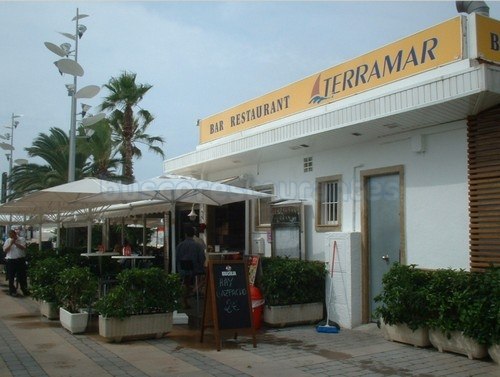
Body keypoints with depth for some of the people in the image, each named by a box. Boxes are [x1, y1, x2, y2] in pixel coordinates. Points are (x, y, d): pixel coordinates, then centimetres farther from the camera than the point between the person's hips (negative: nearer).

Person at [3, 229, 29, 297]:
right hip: (10, 261, 1)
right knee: (11, 277, 5)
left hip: (20, 260, -1)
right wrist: (10, 244, -13)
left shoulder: (21, 239, 1)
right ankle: (12, 291, 15)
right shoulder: (7, 241, 6)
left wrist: (15, 243, -17)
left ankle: (25, 290, 14)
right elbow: (5, 250, -1)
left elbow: (24, 248, -10)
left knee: (22, 276, 5)